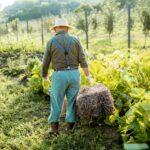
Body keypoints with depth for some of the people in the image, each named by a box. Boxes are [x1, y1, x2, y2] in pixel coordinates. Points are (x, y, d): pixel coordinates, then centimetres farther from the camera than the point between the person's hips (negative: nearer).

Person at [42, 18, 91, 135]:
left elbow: (45, 63, 4)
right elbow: (82, 60, -3)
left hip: (59, 76, -2)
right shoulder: (75, 40, 2)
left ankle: (54, 127, 12)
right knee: (72, 101, 14)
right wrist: (88, 76, 3)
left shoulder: (51, 42, -1)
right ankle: (70, 126, 18)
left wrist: (44, 76, 21)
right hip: (74, 74, 2)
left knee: (56, 102, 11)